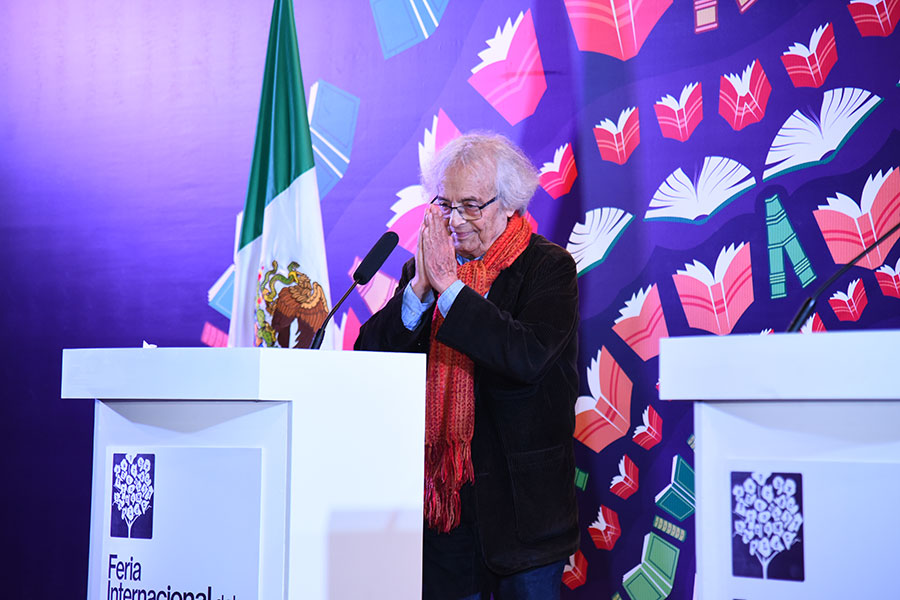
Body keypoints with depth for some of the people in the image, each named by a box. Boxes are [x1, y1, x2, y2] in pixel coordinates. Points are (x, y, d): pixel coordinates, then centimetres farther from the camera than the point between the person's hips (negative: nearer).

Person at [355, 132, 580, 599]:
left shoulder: (548, 267, -4)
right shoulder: (422, 270, 9)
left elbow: (530, 356, -21)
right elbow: (369, 356, -1)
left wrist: (449, 285, -19)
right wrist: (420, 287, -15)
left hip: (519, 496, -4)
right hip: (441, 492, 4)